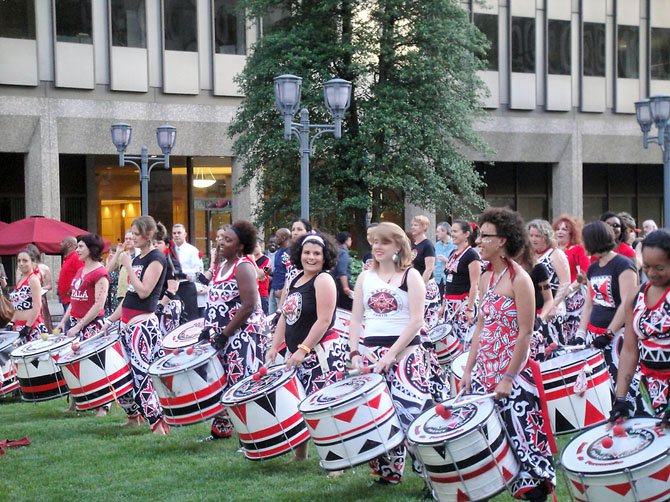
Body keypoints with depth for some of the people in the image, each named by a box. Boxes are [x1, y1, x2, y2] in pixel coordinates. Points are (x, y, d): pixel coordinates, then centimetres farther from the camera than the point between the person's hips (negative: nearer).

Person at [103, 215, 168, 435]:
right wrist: (110, 320, 16)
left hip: (143, 324, -9)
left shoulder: (156, 259, -8)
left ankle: (159, 426, -13)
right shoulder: (136, 258, 16)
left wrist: (128, 266, -14)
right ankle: (133, 416, 26)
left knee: (141, 374, -15)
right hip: (127, 324, 9)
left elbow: (144, 291, -19)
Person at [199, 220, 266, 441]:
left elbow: (249, 306, -20)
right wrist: (209, 329, 9)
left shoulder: (243, 266, -13)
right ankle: (221, 429, 25)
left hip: (242, 334, -9)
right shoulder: (222, 266, 15)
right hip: (222, 335, 9)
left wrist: (225, 333, -18)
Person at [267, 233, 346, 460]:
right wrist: (274, 347, 12)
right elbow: (285, 317, 19)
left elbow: (324, 320, -18)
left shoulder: (323, 280, -10)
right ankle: (299, 455, 24)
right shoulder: (296, 279, 15)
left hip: (322, 353, -8)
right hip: (297, 355, 9)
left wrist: (302, 350, -20)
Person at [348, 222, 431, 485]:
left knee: (411, 411, -15)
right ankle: (388, 472, 14)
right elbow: (356, 320, 12)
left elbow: (416, 321, -9)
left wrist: (392, 354, -16)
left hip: (405, 353, -4)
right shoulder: (365, 277, 13)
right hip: (371, 353, 4)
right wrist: (354, 353, -3)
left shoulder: (411, 276, -1)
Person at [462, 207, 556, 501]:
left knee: (521, 439, -2)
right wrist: (468, 369, 10)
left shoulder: (519, 280, -12)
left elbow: (525, 334, -14)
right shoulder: (486, 278, 10)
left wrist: (508, 378, -17)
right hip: (485, 372, 7)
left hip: (513, 373, -7)